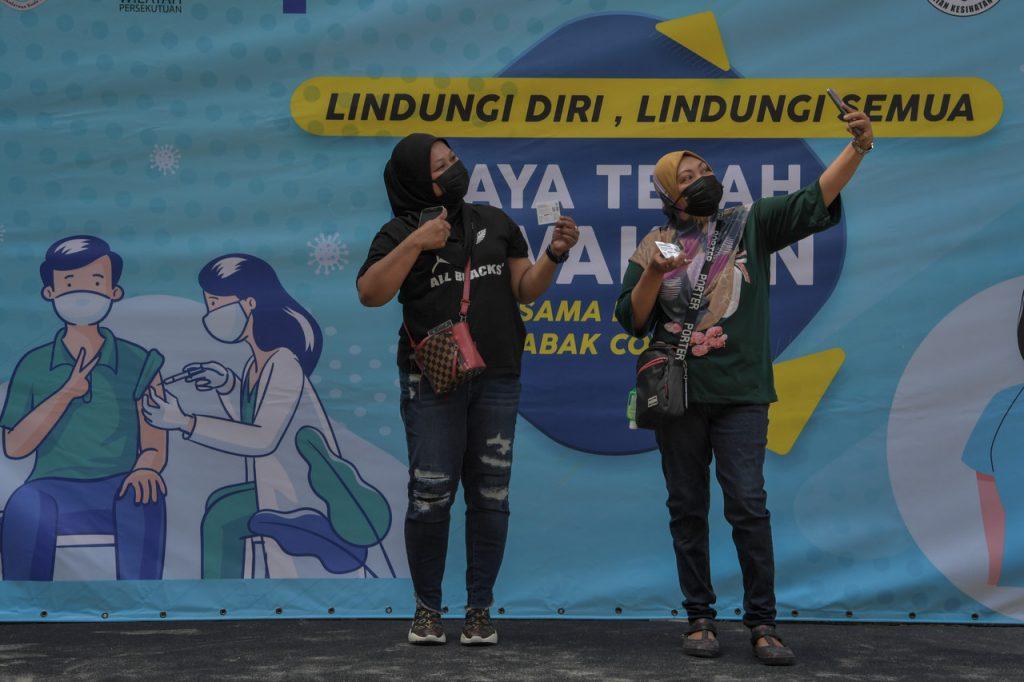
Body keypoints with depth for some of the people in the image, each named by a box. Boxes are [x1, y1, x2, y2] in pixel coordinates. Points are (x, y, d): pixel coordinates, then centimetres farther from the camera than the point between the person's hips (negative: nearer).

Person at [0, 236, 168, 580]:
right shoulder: (33, 365, 10)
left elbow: (154, 443, 3)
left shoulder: (138, 364, 9)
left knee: (143, 499, -36)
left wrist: (145, 468, -22)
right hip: (55, 487, 0)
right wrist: (67, 392, -10)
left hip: (118, 487, 0)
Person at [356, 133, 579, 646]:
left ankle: (479, 609, 14)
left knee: (490, 496, 3)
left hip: (497, 380, 3)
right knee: (431, 497, -5)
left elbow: (524, 290, 16)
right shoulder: (401, 233, 3)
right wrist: (415, 244, -17)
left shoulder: (494, 223, 14)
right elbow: (370, 293, -11)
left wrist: (553, 256, -1)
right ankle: (427, 609, 10)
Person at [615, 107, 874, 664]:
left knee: (748, 504, -8)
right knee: (687, 509, 5)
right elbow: (632, 321, 6)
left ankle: (762, 623, 0)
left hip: (741, 393, -1)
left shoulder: (750, 225, 9)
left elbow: (815, 200, -2)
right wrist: (654, 274, -10)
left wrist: (858, 146, -14)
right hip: (678, 393, 1)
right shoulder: (654, 247, 9)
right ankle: (700, 619, 15)